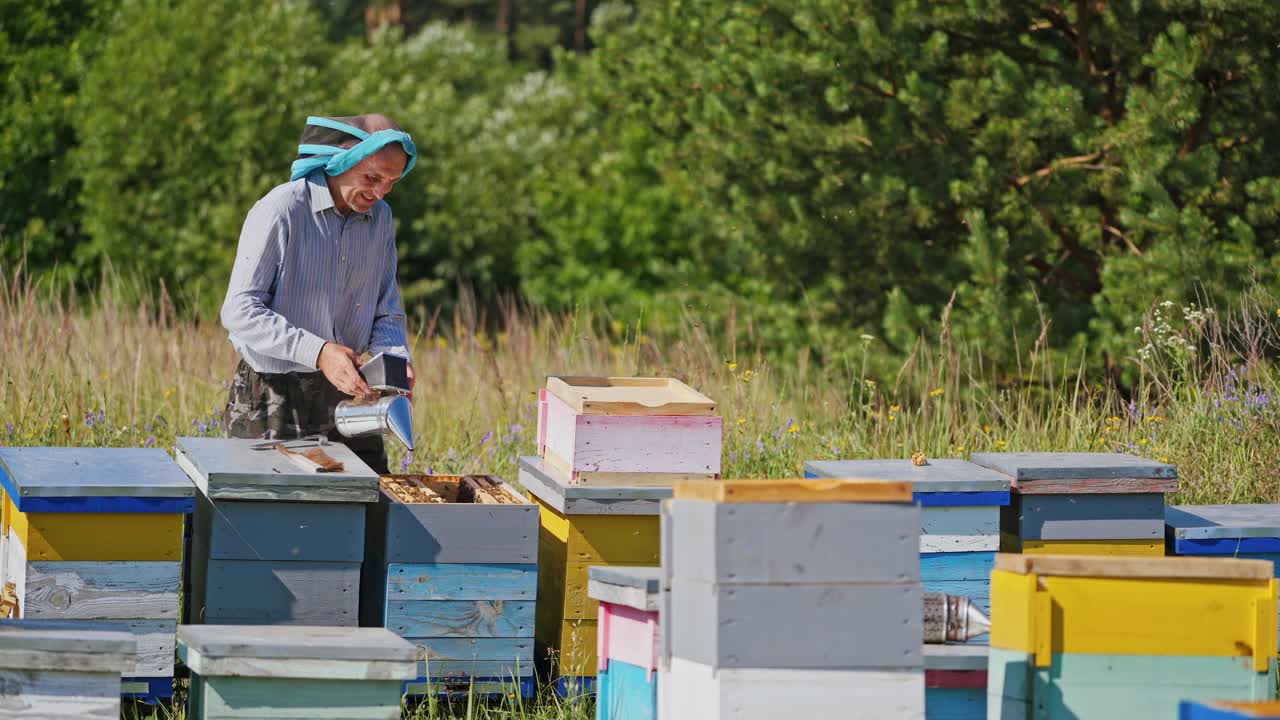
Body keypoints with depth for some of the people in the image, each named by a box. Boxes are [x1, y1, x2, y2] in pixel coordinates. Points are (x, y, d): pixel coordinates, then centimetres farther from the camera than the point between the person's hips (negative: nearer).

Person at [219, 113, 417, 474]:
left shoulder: (379, 218, 7)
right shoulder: (279, 210, -14)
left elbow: (386, 314, 12)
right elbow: (240, 312, -19)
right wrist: (319, 353, -29)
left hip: (343, 396, 6)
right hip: (272, 399, -6)